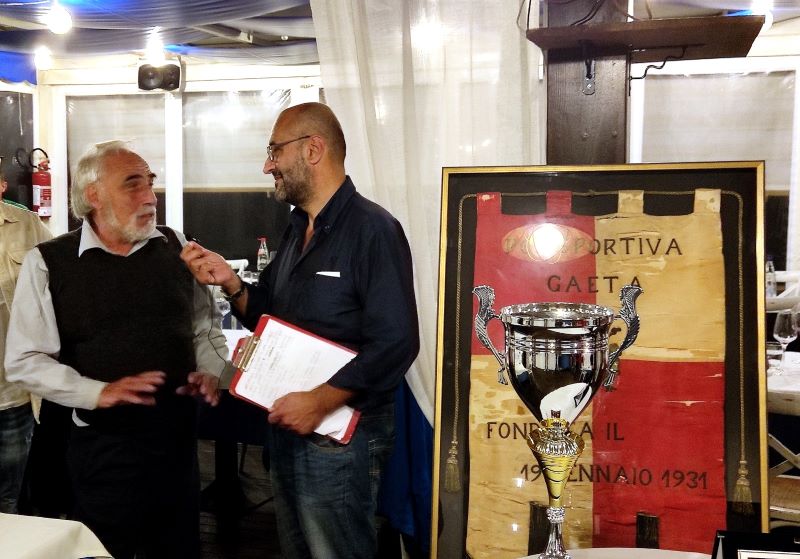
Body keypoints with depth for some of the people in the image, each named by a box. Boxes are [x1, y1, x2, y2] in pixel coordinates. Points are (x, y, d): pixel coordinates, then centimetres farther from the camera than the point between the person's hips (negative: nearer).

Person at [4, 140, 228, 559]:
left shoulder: (176, 248, 4)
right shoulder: (48, 263, -6)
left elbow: (205, 325, 14)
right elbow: (25, 361, -7)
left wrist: (210, 372, -4)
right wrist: (99, 392, -18)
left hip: (178, 434, 4)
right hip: (101, 445, -3)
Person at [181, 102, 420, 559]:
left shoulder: (372, 229, -18)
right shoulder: (298, 230, 11)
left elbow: (395, 343, -25)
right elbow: (270, 318, 16)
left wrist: (319, 403, -26)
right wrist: (230, 281, -2)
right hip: (288, 425, 9)